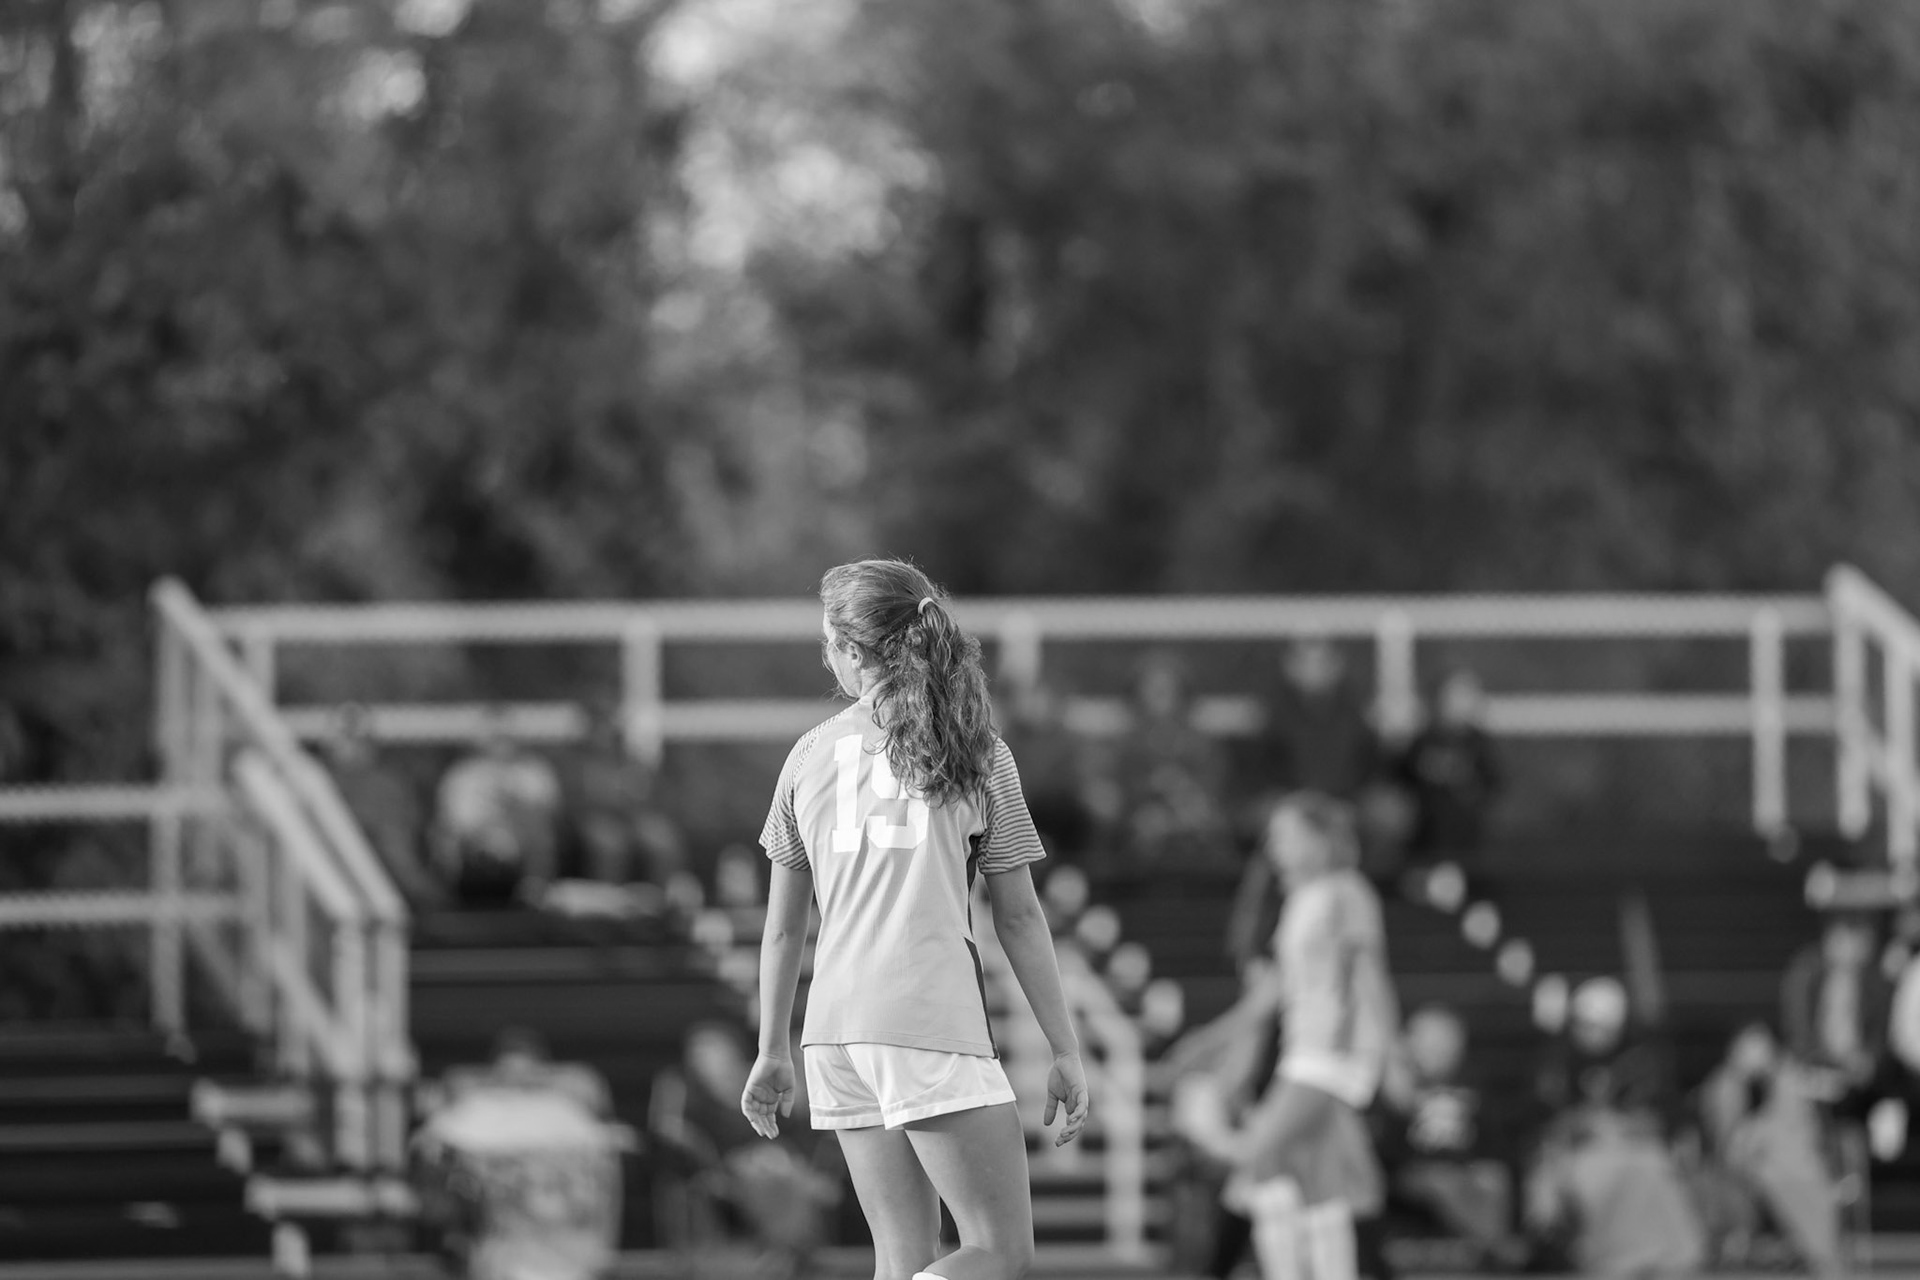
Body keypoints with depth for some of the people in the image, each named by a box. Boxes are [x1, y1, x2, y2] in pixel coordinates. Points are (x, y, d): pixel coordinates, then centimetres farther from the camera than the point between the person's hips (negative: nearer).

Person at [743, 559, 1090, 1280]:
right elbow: (1019, 917, 4)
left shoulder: (810, 755, 11)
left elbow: (783, 926, 15)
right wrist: (1065, 1052, 9)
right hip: (933, 1025, -5)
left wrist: (773, 1053, 24)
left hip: (835, 1027, 5)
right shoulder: (977, 753, 4)